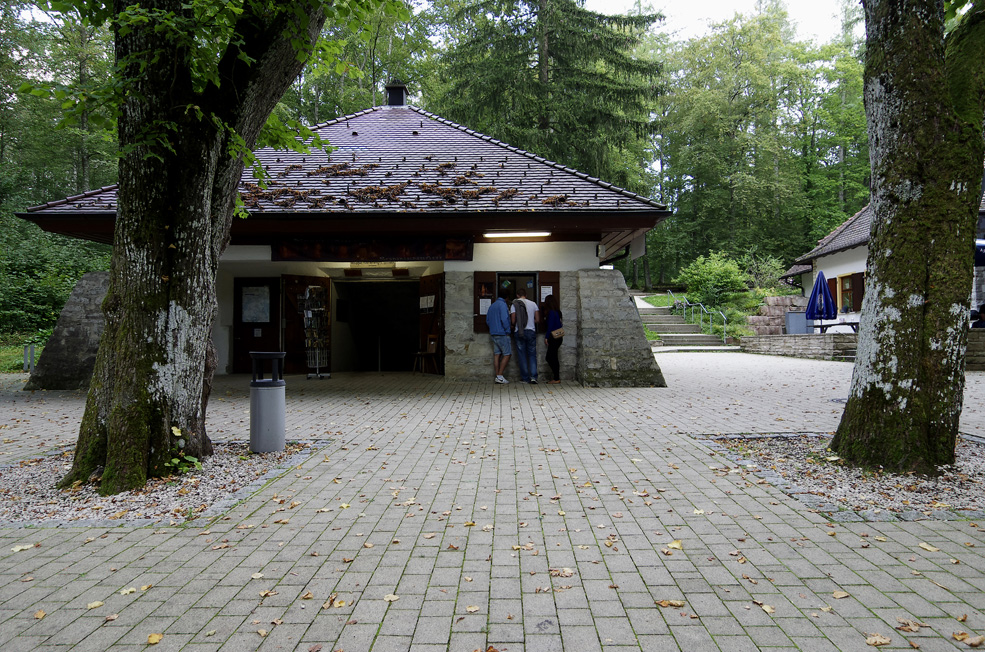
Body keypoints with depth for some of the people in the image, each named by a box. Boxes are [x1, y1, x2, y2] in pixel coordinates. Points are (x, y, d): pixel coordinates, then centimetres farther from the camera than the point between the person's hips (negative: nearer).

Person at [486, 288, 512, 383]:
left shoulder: (492, 306, 15)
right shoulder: (503, 305, -11)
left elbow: (487, 320, 18)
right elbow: (504, 319, -21)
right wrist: (507, 330, -11)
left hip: (493, 334, 8)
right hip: (502, 334, -8)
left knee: (497, 354, 7)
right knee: (507, 354, -3)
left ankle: (497, 376, 6)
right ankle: (500, 376, -9)